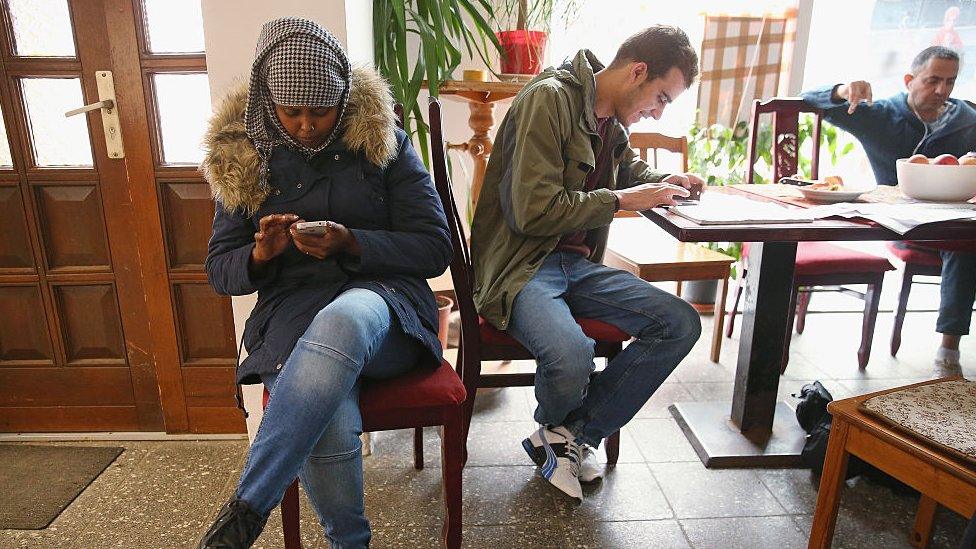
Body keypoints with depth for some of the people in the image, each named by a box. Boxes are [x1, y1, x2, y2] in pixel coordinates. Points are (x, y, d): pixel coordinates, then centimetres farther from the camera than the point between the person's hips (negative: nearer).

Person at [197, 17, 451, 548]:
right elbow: (219, 270, 14)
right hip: (291, 310, 1)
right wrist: (260, 255, -10)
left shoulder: (383, 141, 4)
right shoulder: (243, 156, 10)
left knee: (340, 321, -40)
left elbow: (435, 247, 0)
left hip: (382, 300, -1)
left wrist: (351, 243, -15)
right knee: (328, 427, -31)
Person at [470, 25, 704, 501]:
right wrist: (623, 200, -12)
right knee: (571, 359, -35)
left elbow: (628, 165, 36)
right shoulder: (549, 99, -13)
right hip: (522, 264, -8)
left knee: (681, 324, -9)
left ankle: (568, 435, -1)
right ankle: (555, 428, 6)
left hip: (576, 264, 9)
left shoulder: (611, 120, 13)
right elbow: (535, 211, -21)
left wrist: (661, 182, 13)